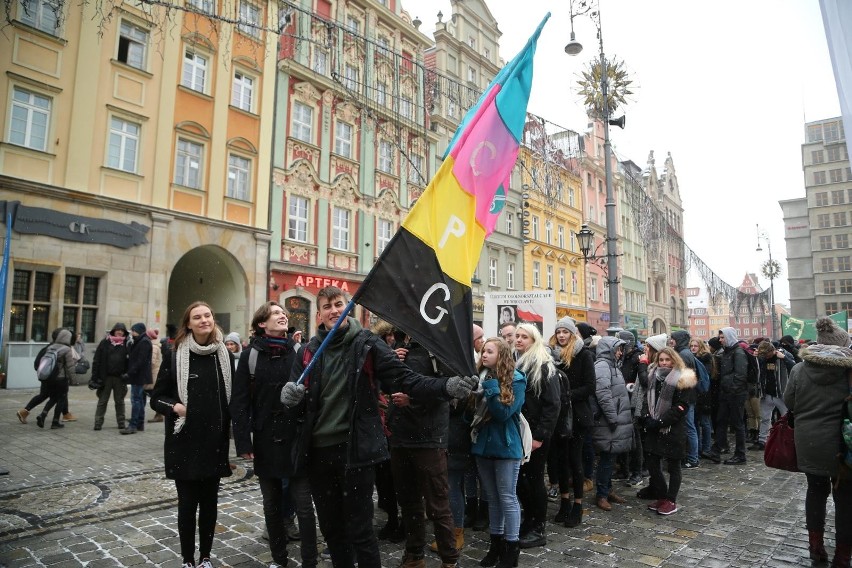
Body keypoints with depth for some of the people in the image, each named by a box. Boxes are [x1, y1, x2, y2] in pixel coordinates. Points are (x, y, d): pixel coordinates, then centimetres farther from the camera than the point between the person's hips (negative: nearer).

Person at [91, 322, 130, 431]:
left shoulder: (126, 344, 1)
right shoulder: (105, 343, 0)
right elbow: (96, 360, -1)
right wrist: (95, 377, -7)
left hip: (119, 378, 1)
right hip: (106, 377, -1)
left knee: (119, 401, 12)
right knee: (102, 401, 6)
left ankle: (121, 422, 20)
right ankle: (98, 422, 14)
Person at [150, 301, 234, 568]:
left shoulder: (225, 355, 2)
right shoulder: (175, 356, -5)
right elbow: (156, 397, 1)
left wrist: (231, 433, 4)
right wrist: (174, 407, -17)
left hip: (215, 441, 2)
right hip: (185, 442, -2)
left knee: (209, 501, 12)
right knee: (187, 502, 7)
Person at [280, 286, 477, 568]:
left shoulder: (367, 343, -5)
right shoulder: (308, 351, 6)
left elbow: (405, 379, -12)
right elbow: (298, 405, 8)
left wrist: (446, 386, -27)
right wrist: (290, 397, -17)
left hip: (354, 450, -4)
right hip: (317, 450, 4)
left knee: (360, 531, 5)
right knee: (331, 529, 18)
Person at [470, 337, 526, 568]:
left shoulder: (516, 380, -11)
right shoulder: (482, 376, 5)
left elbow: (504, 413, -19)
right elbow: (474, 407, 8)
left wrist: (491, 387, -24)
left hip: (505, 446, -6)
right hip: (483, 444, 6)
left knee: (507, 498, 4)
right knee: (492, 497, 16)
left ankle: (512, 547, 18)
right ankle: (496, 542, 29)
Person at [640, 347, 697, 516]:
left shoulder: (682, 380, -9)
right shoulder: (653, 377, 10)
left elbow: (681, 407, -15)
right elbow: (647, 399, 11)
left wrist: (661, 422, -18)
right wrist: (647, 417, -6)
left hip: (673, 429, -6)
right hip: (653, 428, 6)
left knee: (673, 466, 6)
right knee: (652, 463, 8)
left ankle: (671, 501, 18)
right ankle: (663, 496, 24)